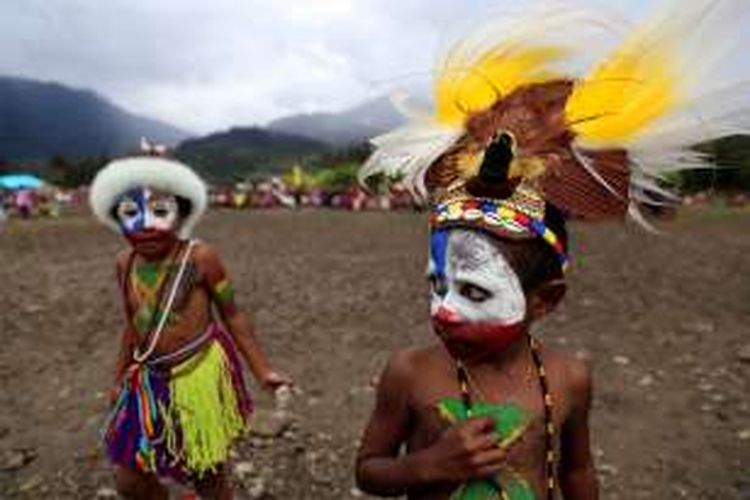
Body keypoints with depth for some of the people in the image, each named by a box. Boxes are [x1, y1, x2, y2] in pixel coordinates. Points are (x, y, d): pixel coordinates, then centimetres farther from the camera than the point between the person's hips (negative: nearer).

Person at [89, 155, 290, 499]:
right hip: (149, 381, 6)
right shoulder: (125, 264, 1)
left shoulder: (199, 257, -16)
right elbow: (133, 326, 13)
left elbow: (233, 316, -9)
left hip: (200, 375, -5)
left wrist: (262, 372, -9)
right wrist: (120, 380, 20)